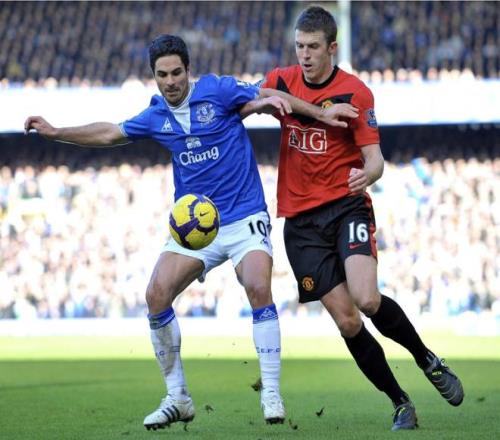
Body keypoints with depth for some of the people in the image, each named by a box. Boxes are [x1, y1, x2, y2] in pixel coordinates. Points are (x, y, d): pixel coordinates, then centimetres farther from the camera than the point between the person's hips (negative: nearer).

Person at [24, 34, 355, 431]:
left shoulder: (217, 91, -7)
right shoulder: (155, 118, 6)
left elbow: (271, 98, -1)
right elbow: (110, 134, 20)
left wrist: (322, 114, -9)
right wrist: (55, 132, 16)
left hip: (244, 218, -4)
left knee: (259, 289, -26)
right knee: (157, 295, -13)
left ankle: (271, 394, -16)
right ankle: (177, 398, 0)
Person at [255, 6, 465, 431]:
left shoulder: (355, 92, -6)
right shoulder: (281, 81, 4)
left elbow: (374, 157, -9)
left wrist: (368, 173, -33)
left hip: (347, 206, -3)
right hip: (301, 220, 3)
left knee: (367, 299, -25)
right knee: (346, 320, -5)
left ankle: (429, 360, 2)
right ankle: (401, 404, 7)